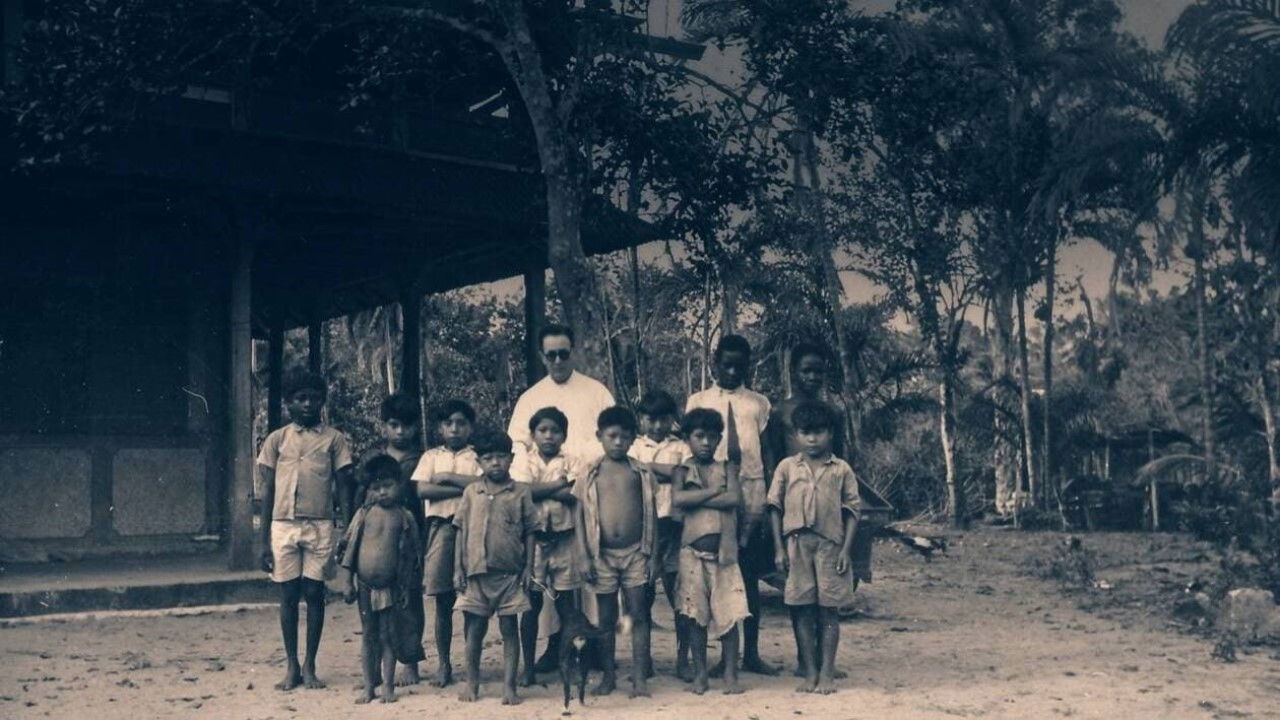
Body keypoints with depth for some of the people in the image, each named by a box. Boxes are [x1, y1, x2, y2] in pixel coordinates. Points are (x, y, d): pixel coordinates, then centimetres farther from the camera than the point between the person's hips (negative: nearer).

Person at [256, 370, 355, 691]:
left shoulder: (334, 439, 5)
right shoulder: (276, 440, 8)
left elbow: (344, 488, 5)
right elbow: (267, 491, 8)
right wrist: (264, 541, 3)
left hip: (320, 526, -1)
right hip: (283, 524, 1)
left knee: (315, 594, 1)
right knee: (288, 595, 3)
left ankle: (310, 667, 11)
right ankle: (291, 666, 13)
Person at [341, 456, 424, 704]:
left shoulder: (405, 517, -1)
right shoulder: (364, 514, 0)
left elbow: (413, 555, 3)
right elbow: (351, 546, 1)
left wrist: (409, 588, 2)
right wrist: (348, 581, -2)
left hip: (391, 587, -1)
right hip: (365, 586, 1)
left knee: (389, 635, 4)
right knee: (368, 635, 8)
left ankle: (388, 685, 12)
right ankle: (368, 686, 15)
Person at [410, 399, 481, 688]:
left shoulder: (477, 456, 10)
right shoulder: (431, 456, 13)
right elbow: (422, 490, -3)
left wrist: (448, 477, -7)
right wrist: (464, 487, -7)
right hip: (441, 526, 1)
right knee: (442, 600, 4)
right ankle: (443, 663, 13)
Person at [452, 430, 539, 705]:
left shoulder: (521, 492, 0)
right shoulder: (471, 492, 5)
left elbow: (530, 533, 2)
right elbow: (461, 531, 7)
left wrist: (528, 569, -3)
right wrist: (458, 569, 3)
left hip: (510, 574, -1)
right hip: (476, 572, 1)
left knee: (509, 629, 4)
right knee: (474, 629, 9)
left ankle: (509, 686, 9)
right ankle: (471, 683, 23)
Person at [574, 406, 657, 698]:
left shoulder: (641, 472, 4)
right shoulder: (590, 474, 2)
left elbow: (652, 515, 6)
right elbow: (580, 516, 2)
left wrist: (653, 553, 1)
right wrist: (584, 557, -4)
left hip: (636, 553, 0)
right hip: (603, 554, 0)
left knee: (639, 614, 0)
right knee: (606, 617, 8)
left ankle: (639, 678, 3)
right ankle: (608, 676, 18)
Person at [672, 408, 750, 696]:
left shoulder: (726, 467, 7)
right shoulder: (683, 470, 5)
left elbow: (735, 499, -10)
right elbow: (678, 498, -14)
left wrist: (698, 497, -10)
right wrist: (716, 491, -11)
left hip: (723, 548, 0)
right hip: (693, 550, 0)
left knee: (729, 612, -1)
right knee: (695, 612, 4)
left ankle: (730, 673, 7)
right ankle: (700, 673, 13)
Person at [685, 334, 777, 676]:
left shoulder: (759, 404, 12)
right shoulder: (698, 401, 11)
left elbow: (767, 450, 12)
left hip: (751, 492, 1)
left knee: (750, 574, 4)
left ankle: (751, 653, 11)